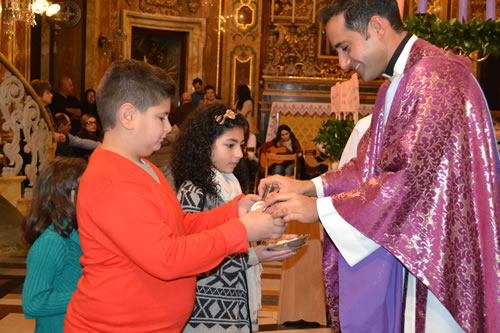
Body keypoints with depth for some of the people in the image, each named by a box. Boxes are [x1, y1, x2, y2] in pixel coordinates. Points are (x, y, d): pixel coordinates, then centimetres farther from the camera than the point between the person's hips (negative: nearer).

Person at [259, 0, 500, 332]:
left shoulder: (436, 77, -19)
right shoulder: (395, 86, 13)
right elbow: (370, 162, 12)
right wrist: (309, 186, -1)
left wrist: (319, 208, -18)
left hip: (441, 256, -9)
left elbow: (412, 176, -24)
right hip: (406, 248, 9)